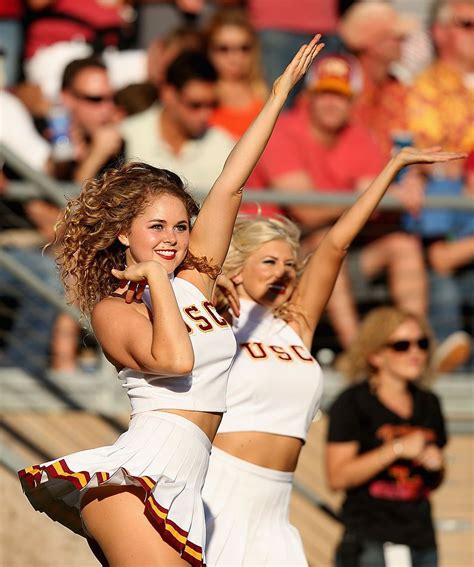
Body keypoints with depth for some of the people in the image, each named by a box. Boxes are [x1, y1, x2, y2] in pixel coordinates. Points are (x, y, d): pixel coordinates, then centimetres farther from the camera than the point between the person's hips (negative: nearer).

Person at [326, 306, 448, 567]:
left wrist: (435, 466, 2)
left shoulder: (428, 404, 15)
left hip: (422, 541, 6)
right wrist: (398, 449, -15)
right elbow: (338, 477, -13)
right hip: (371, 543, -6)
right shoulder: (352, 403, -4)